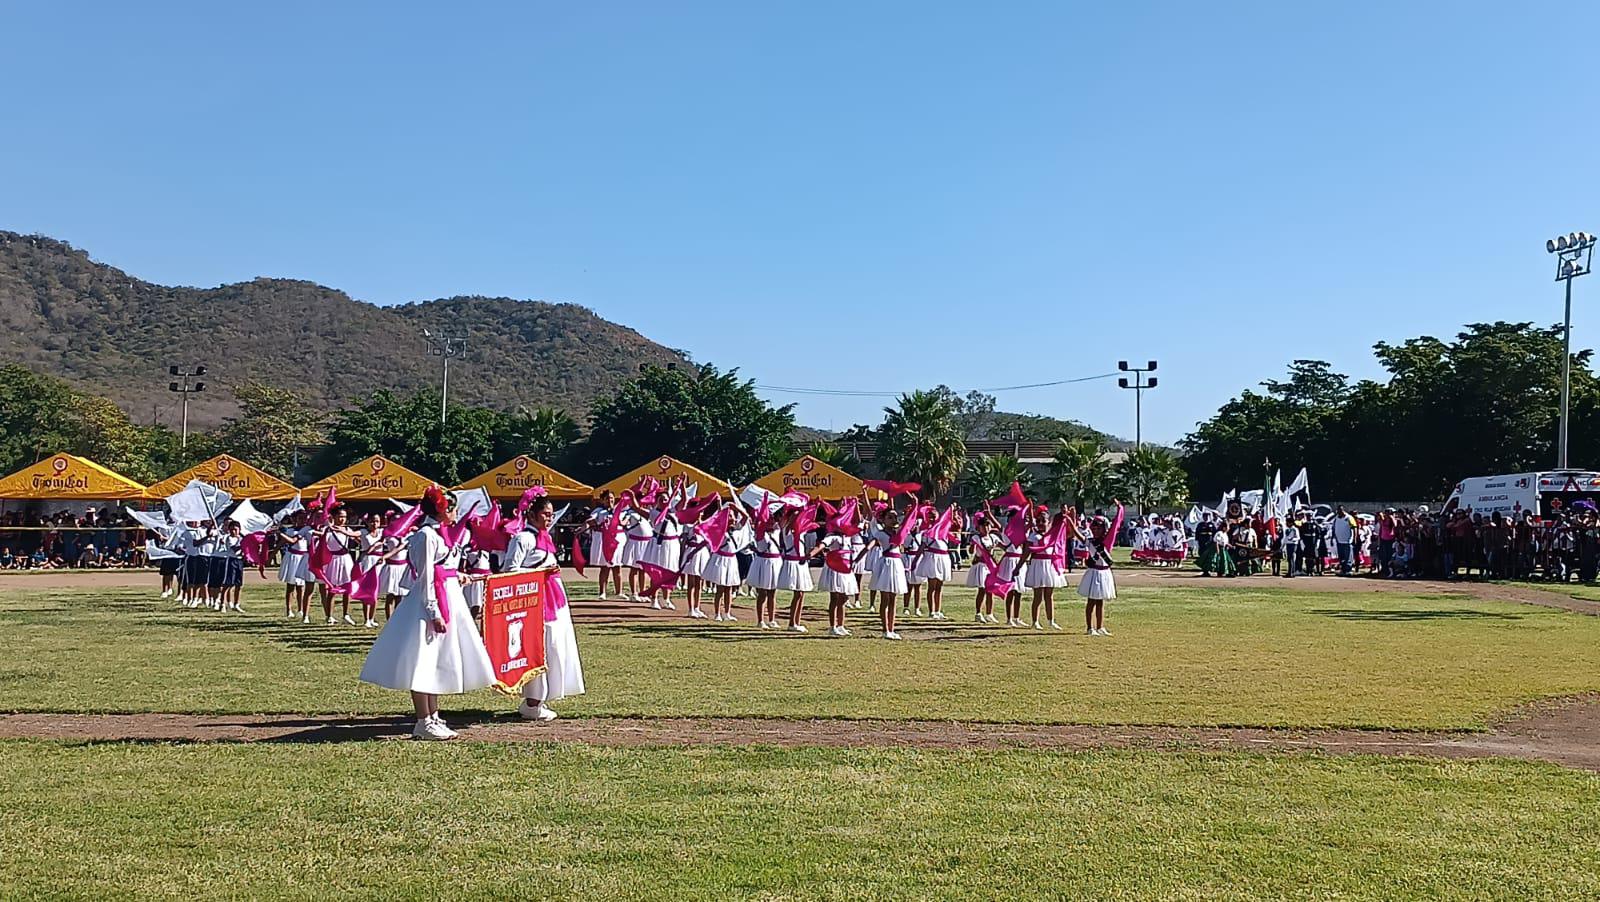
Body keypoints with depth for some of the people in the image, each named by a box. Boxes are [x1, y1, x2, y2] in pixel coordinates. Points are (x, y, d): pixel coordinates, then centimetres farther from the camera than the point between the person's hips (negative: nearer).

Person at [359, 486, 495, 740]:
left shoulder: (438, 533, 15)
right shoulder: (426, 535, -14)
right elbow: (425, 577, -18)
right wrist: (434, 613, -21)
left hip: (447, 600, 11)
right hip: (430, 604, -11)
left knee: (435, 663, 15)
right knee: (423, 662, -5)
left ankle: (433, 718, 23)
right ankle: (423, 723, -2)